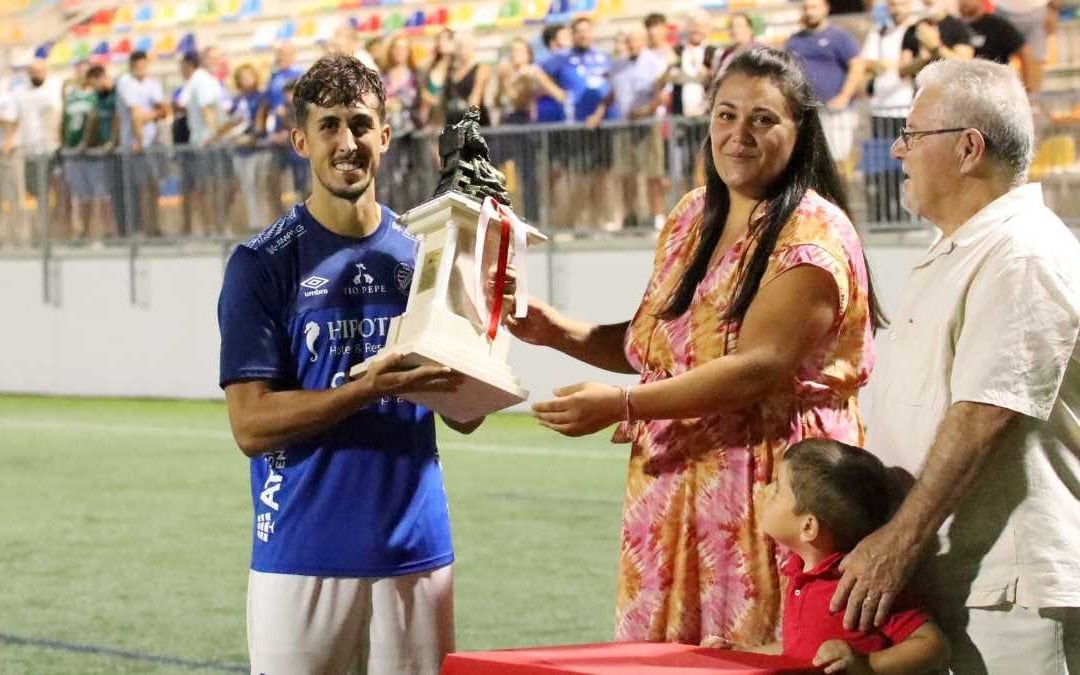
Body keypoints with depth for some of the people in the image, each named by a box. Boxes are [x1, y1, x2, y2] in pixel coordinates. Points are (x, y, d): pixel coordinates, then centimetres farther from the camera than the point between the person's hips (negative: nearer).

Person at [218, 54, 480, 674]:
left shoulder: (423, 254, 9)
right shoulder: (263, 264, -2)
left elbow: (464, 414, 7)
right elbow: (251, 425, -10)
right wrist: (371, 387, -21)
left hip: (416, 550, 3)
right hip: (303, 557, -3)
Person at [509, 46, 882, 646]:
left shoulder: (812, 237, -11)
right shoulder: (692, 217, 14)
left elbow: (756, 368, -20)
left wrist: (620, 405, -21)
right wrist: (561, 333, 3)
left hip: (762, 499, -7)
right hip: (674, 494, 7)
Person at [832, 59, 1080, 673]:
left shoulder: (1022, 256, -14)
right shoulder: (959, 252, 20)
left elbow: (983, 417, -21)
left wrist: (899, 544, -20)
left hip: (1010, 586, -10)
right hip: (951, 575, 10)